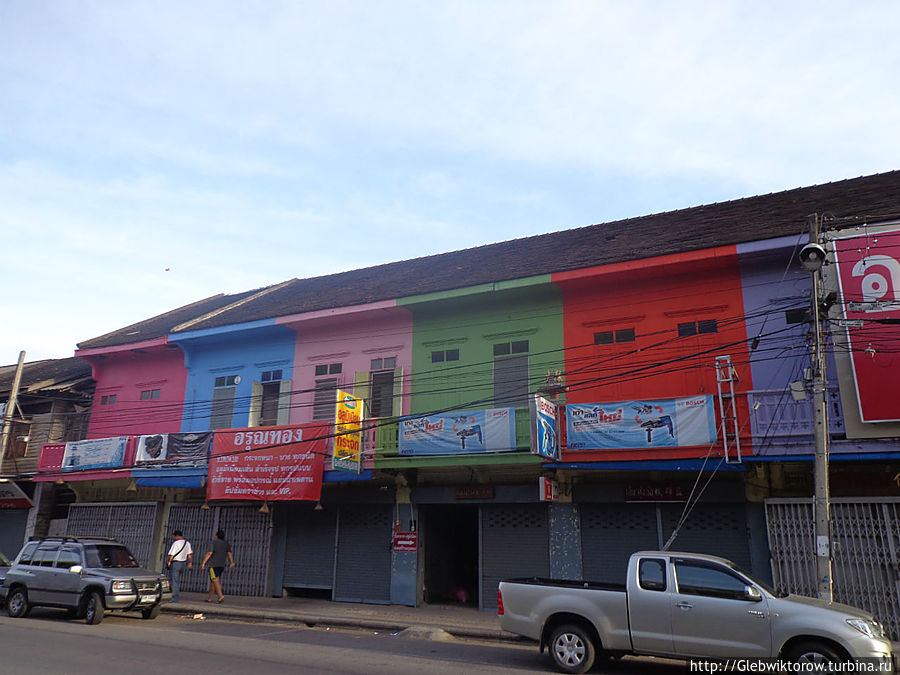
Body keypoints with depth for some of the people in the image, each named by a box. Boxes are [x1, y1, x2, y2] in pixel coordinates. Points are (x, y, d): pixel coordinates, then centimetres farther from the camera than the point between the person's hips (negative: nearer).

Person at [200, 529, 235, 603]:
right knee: (212, 581, 16)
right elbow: (229, 553, 0)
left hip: (214, 564, -6)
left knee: (215, 580, -11)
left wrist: (203, 563, -13)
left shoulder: (214, 542, -6)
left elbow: (209, 553, -15)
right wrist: (232, 562, -8)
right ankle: (210, 598, 19)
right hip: (222, 565, 7)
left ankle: (221, 596, -24)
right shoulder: (226, 544, 11)